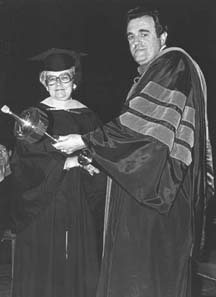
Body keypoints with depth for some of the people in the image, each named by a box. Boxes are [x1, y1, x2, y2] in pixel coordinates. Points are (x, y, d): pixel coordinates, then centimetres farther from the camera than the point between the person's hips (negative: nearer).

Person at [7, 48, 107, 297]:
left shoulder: (87, 117, 6)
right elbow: (23, 165, -10)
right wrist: (65, 163, -18)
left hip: (78, 208, 2)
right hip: (42, 207, -2)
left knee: (77, 271, 5)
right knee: (43, 267, 1)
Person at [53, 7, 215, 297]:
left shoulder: (174, 66, -10)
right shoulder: (149, 75, 20)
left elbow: (142, 124, -18)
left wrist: (85, 142, -15)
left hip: (159, 183, -9)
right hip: (142, 186, 9)